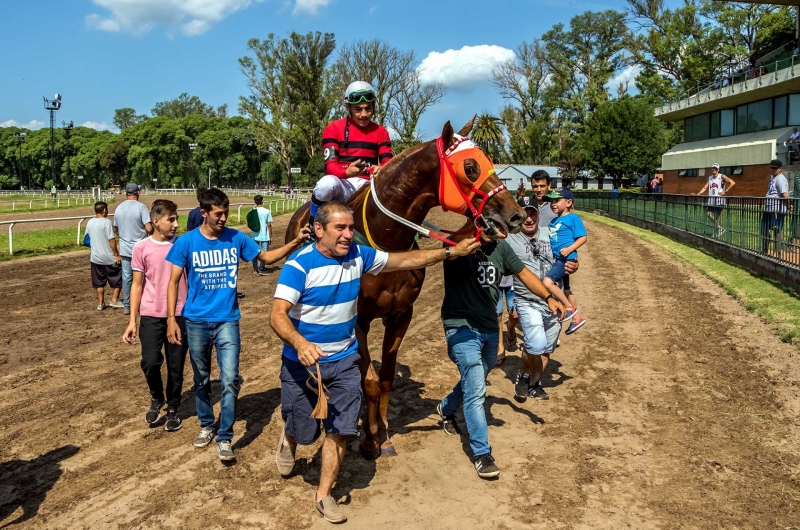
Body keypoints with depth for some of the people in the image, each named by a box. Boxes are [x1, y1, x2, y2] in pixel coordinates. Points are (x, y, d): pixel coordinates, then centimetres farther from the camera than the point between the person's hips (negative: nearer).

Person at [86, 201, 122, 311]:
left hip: (95, 257, 6)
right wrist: (116, 254, -11)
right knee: (117, 279, 10)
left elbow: (88, 239, 13)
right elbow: (111, 240, -17)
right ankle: (114, 300, 9)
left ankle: (100, 303, 17)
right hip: (108, 257, -6)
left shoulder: (90, 223, 5)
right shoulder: (106, 222, -14)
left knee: (99, 282, 13)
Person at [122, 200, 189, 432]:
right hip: (151, 315, 0)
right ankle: (156, 399, 22)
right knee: (150, 362, -8)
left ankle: (173, 409, 26)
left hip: (179, 314, 1)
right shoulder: (141, 248, -2)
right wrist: (132, 321, 0)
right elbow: (137, 285, 4)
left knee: (176, 366, 6)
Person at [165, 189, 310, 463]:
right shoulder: (186, 242, -8)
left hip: (227, 321, 0)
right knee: (201, 379, 16)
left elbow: (267, 257, 6)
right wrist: (171, 319, -8)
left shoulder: (236, 239, -3)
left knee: (230, 380, -8)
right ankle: (206, 425, 37)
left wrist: (296, 242, -9)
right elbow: (174, 282, -3)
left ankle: (224, 438, 4)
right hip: (196, 322, 0)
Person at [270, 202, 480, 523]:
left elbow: (404, 261, 3)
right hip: (302, 361, -4)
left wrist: (451, 252, -2)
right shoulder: (299, 264, -22)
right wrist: (300, 344, -49)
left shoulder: (358, 256, -6)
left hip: (345, 360, 4)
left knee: (340, 430, 2)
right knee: (304, 430, 11)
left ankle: (323, 494, 21)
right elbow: (278, 315, -29)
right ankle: (288, 438, 49)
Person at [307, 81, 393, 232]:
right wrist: (347, 172, -32)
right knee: (327, 184, -39)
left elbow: (388, 163, 1)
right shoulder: (334, 129, 1)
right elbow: (330, 165, -9)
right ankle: (311, 229, -17)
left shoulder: (381, 132, 12)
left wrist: (381, 170, -26)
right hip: (343, 183, -3)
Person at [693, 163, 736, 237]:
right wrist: (697, 194, 7)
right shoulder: (710, 178, 15)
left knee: (717, 217, -5)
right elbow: (705, 188, 16)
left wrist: (725, 191, -14)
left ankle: (717, 233, 4)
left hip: (719, 199, -6)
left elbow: (732, 183, -12)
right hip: (711, 199, 6)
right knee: (708, 213, 0)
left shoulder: (722, 177, -4)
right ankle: (720, 228, 16)